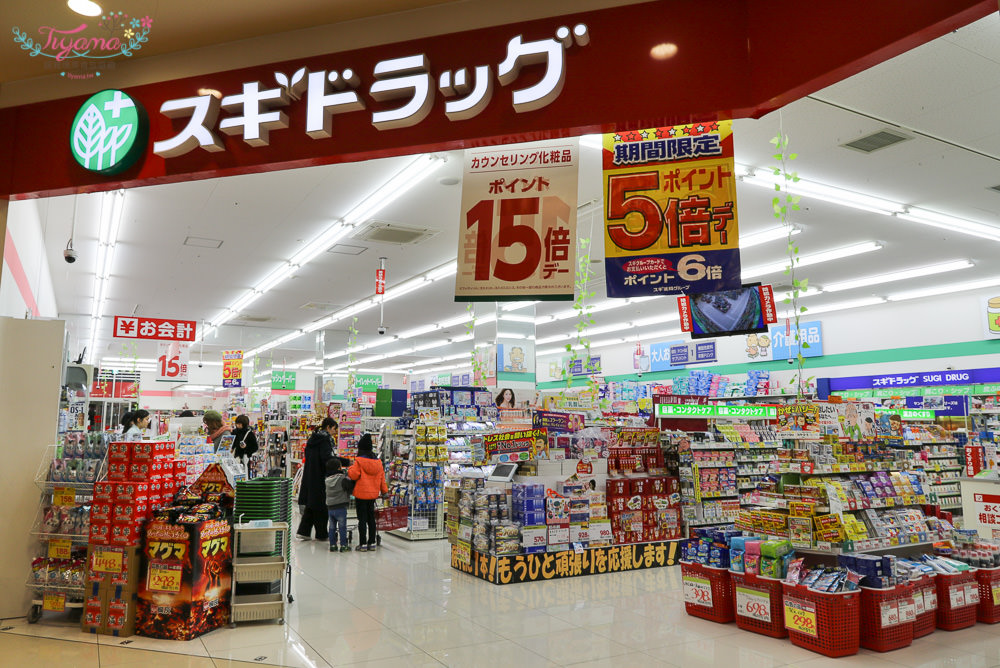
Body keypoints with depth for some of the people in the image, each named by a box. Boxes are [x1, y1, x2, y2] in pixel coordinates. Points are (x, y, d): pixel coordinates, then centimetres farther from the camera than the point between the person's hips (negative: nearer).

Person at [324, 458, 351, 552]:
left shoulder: (327, 480, 6)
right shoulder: (343, 479, -12)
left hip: (330, 507, 5)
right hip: (340, 507, -5)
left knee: (332, 527, 13)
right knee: (342, 527, 2)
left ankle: (332, 545, 18)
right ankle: (343, 545, 6)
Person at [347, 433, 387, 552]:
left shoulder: (359, 461, -14)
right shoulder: (378, 461, 4)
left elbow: (354, 475, -15)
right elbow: (382, 477, 9)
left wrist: (350, 469, 5)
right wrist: (384, 491, 18)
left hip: (361, 494, -5)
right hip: (373, 494, 5)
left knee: (362, 519, 1)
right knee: (371, 518, 14)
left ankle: (363, 544, 3)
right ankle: (372, 543, 19)